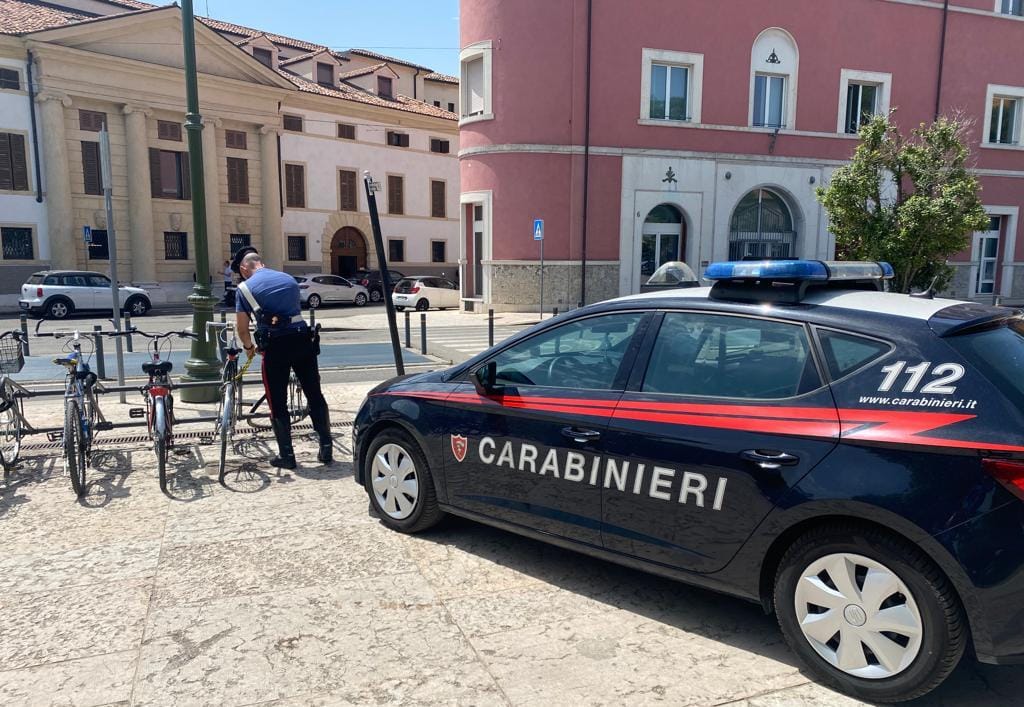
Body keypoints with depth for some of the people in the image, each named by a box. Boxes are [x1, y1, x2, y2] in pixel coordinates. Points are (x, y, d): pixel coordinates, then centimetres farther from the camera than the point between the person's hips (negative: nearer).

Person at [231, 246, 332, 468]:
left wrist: (249, 347, 25)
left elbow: (242, 329, 6)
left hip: (275, 344, -4)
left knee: (278, 403, 8)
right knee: (315, 395, 11)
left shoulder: (245, 288, 4)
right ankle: (326, 449, 15)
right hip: (302, 339, 4)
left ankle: (286, 456, 12)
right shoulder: (289, 279, 17)